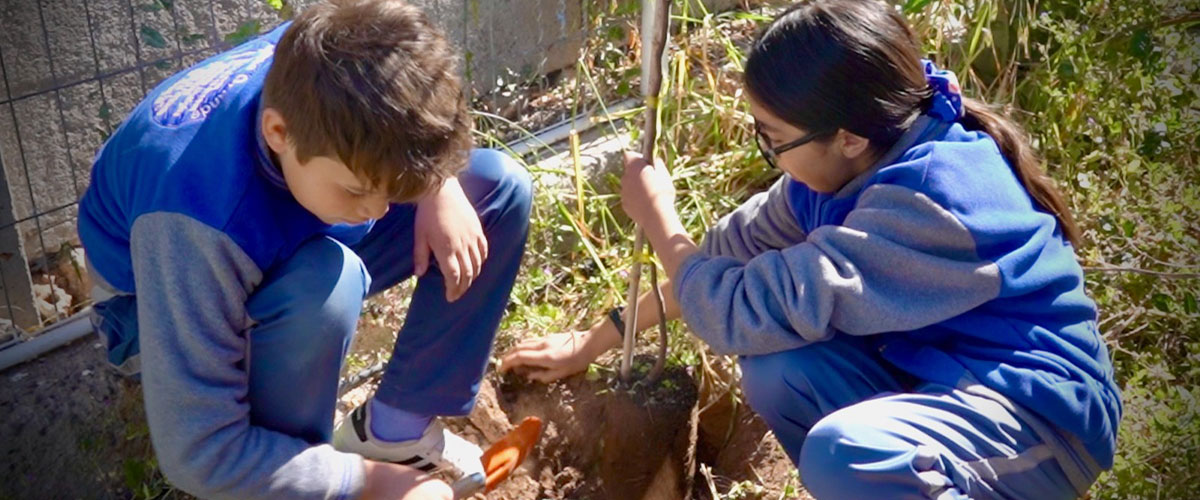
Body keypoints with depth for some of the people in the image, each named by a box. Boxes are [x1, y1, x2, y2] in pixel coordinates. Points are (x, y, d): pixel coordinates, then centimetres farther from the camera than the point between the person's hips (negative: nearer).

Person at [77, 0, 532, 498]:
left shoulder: (321, 65, -26)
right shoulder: (200, 221, -42)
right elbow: (199, 454, -35)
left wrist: (441, 191, -20)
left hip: (283, 240, 6)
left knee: (500, 186, -10)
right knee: (325, 281, -41)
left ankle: (397, 423, -4)